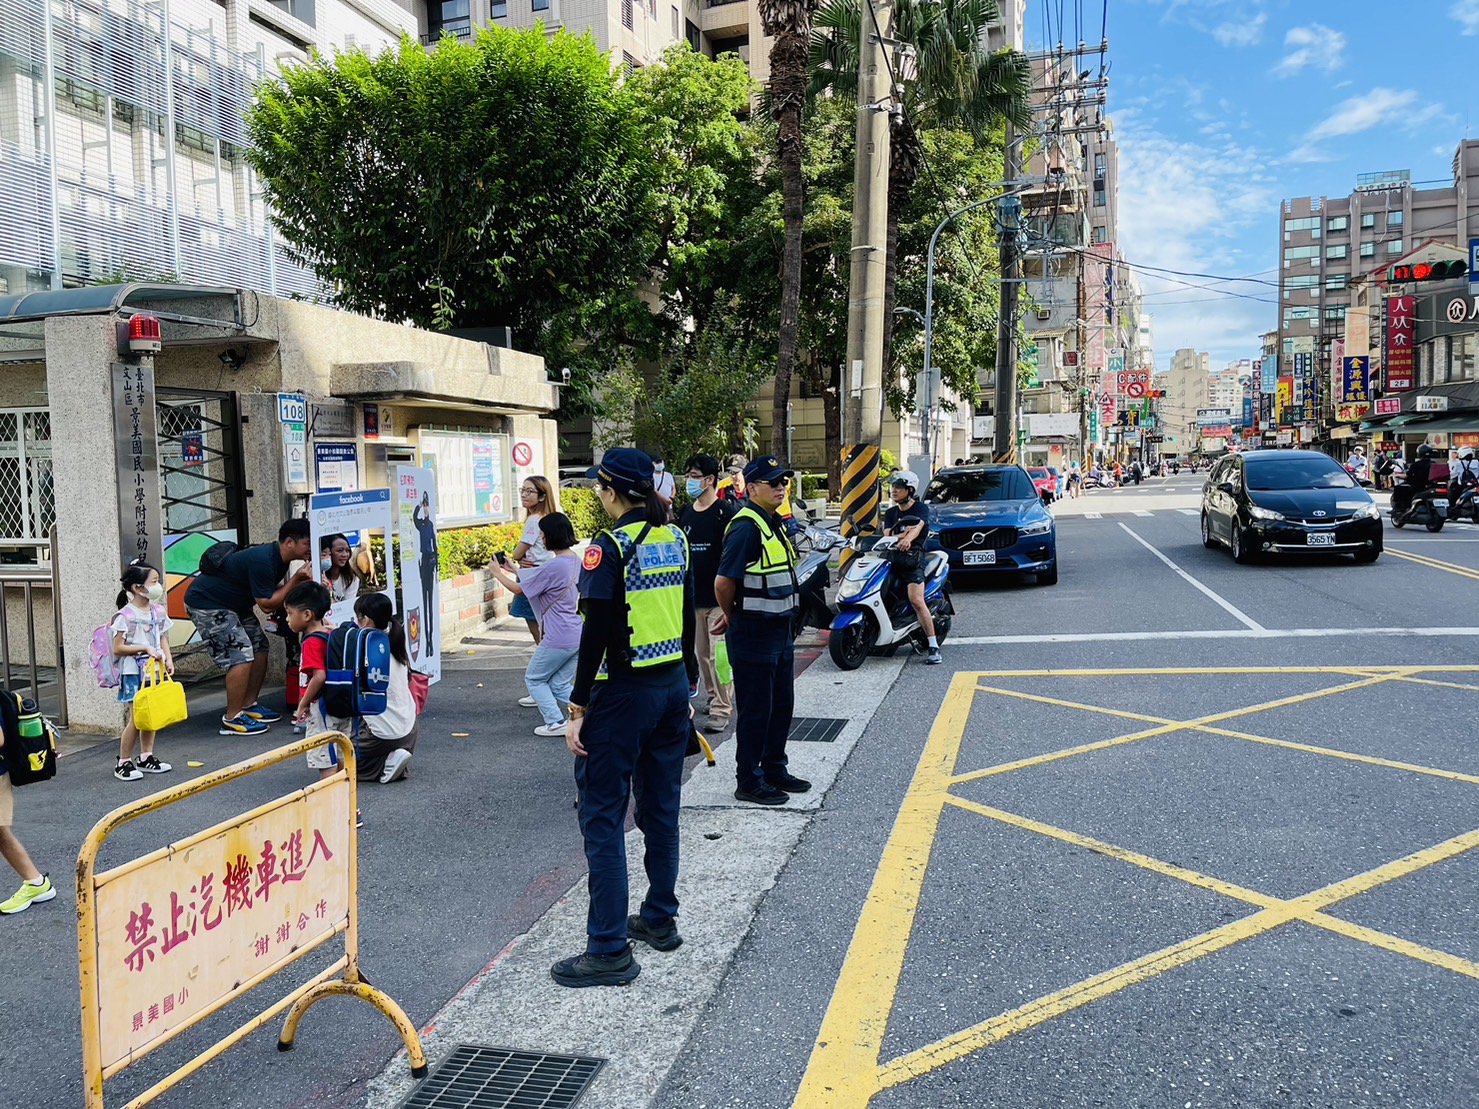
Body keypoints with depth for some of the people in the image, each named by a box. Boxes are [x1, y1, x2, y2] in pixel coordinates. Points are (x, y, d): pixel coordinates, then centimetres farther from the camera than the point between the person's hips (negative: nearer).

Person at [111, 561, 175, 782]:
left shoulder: (158, 611, 6)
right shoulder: (125, 615, -13)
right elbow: (117, 648, -13)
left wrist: (168, 659, 0)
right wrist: (144, 648, -20)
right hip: (133, 672, -6)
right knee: (135, 718, -6)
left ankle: (146, 757, 24)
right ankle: (123, 763, 6)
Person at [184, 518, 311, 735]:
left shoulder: (279, 559, 2)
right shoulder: (262, 560, -29)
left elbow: (277, 596, 6)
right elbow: (267, 604, -25)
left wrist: (301, 581, -10)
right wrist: (295, 580, -22)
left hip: (234, 604, 10)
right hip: (206, 604, -10)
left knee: (259, 647, 8)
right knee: (240, 656, -16)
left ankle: (249, 706, 18)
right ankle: (232, 719, -7)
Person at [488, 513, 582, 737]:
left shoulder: (553, 566, -18)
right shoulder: (576, 560, 8)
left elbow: (519, 589, -6)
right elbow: (539, 581, 19)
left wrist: (497, 572, 10)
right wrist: (511, 571, 22)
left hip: (559, 638, -8)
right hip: (579, 635, 8)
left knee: (534, 679, 12)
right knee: (560, 684, 17)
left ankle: (555, 722, 3)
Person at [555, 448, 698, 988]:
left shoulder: (610, 547, -15)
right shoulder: (674, 539, 7)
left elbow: (597, 634, -18)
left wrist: (577, 708, -13)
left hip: (624, 692, -8)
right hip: (673, 684, 8)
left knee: (603, 817, 0)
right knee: (660, 807, 18)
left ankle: (609, 949, 4)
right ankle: (660, 919, 30)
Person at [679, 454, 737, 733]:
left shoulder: (726, 512, -10)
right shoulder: (686, 514, 11)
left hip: (719, 597, -7)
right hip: (694, 597, 7)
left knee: (719, 655, -5)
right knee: (702, 653, 13)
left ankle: (721, 710, 2)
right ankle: (716, 698, 27)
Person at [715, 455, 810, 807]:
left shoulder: (774, 523, 12)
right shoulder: (746, 527, -19)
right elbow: (723, 583, -22)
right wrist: (733, 617, -4)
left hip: (779, 629, 9)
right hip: (753, 633, -9)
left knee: (781, 704, 17)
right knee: (755, 709, 0)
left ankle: (774, 770, 31)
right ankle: (749, 781, 13)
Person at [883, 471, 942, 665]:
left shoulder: (921, 508, 4)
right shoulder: (890, 513, 20)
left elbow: (918, 527, -16)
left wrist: (908, 538, -38)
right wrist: (903, 534, -16)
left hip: (913, 557, -6)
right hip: (892, 557, 6)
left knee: (916, 601, -21)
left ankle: (933, 647, -19)